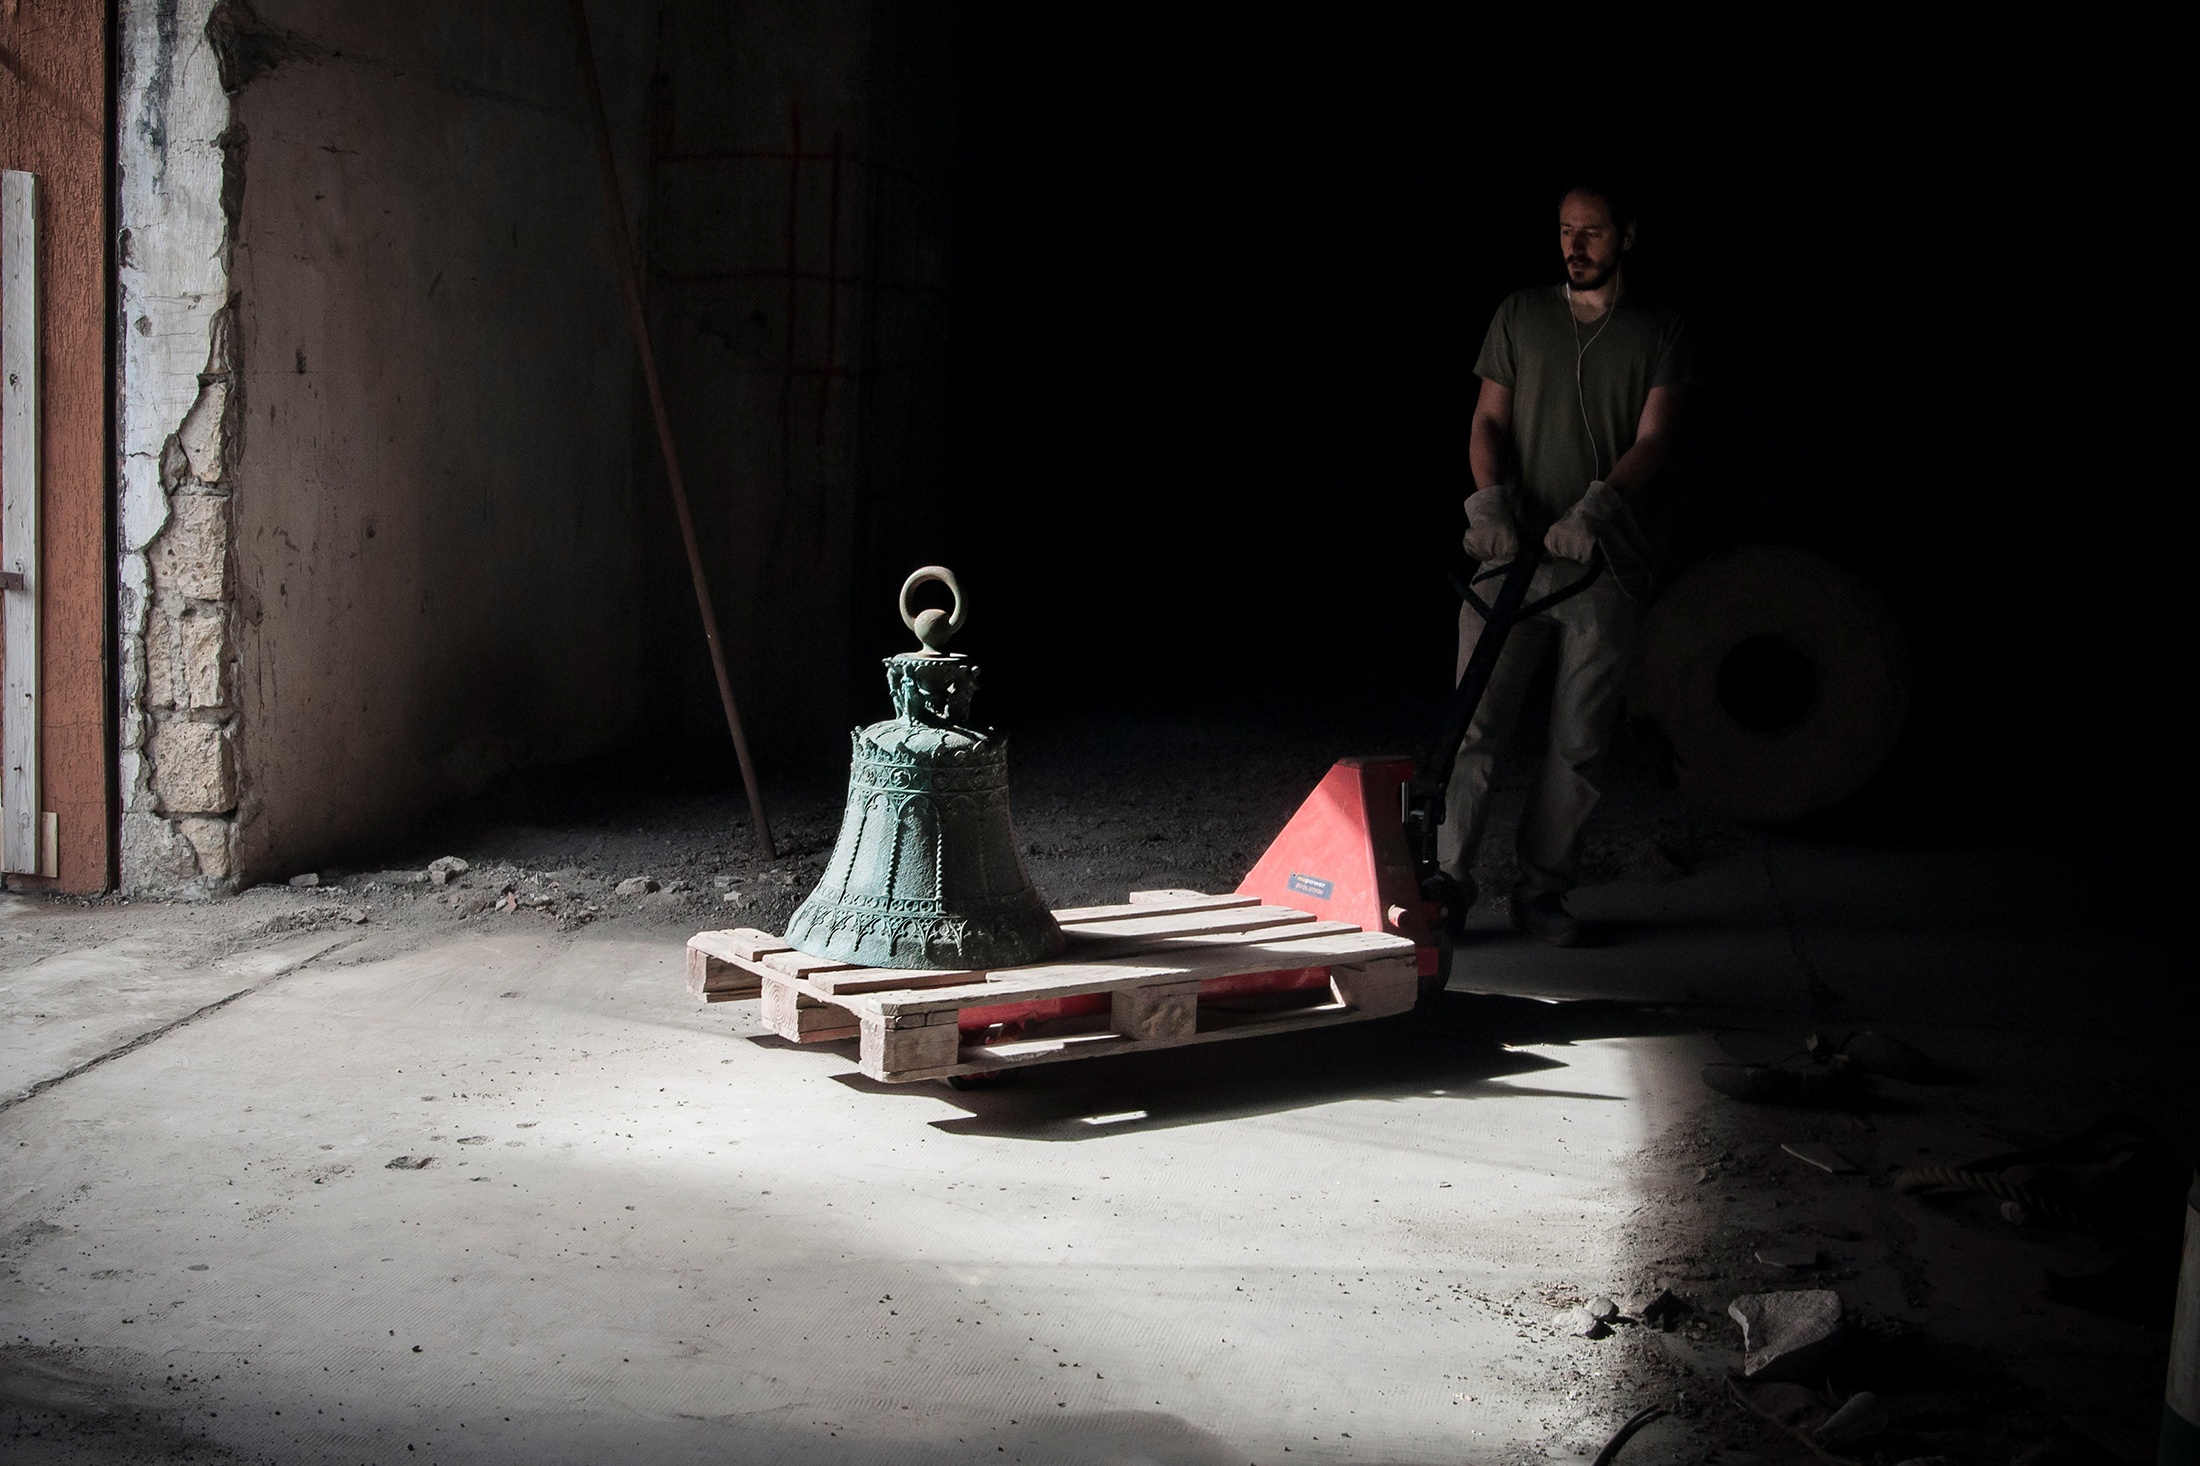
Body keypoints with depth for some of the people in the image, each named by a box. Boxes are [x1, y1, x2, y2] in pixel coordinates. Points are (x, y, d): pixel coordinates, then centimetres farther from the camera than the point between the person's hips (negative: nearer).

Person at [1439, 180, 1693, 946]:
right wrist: (1490, 498, -9)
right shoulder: (1521, 315, 13)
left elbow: (1652, 438, -1)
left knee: (1579, 743, 2)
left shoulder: (1658, 333, 9)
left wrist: (1595, 507, -18)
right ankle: (1448, 881, -3)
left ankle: (1542, 891, 12)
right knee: (1478, 723, -7)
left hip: (1604, 562, 0)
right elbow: (1489, 420, 9)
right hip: (1512, 549, 0)